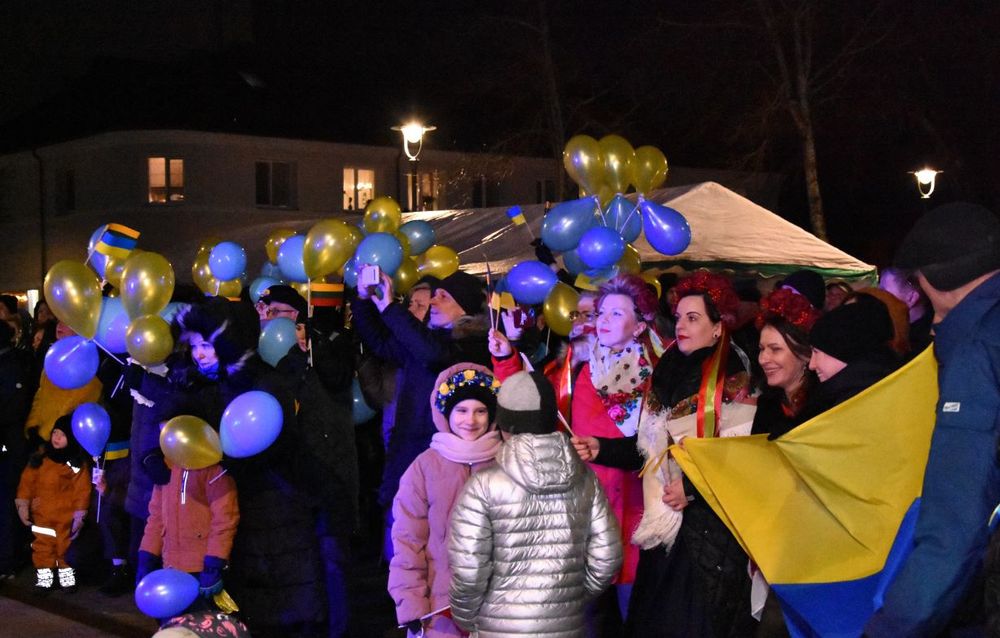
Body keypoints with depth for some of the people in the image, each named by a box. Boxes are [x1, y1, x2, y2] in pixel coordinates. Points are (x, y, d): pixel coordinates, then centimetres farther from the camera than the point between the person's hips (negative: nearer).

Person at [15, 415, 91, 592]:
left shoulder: (78, 464, -6)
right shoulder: (39, 459, 2)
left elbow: (82, 491, -7)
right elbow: (27, 482, 4)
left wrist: (79, 515, -10)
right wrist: (23, 506, -1)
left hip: (66, 516, -2)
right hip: (42, 515, 2)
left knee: (66, 547, 6)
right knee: (43, 547, 7)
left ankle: (67, 574, 19)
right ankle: (44, 574, 17)